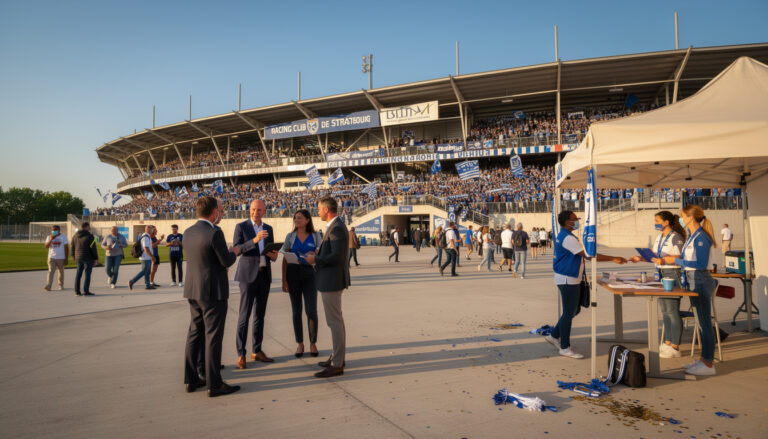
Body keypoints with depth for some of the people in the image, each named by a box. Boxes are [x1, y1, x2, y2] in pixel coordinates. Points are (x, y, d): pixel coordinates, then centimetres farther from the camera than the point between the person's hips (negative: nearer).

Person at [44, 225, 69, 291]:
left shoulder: (63, 237, -1)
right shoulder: (49, 237, 7)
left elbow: (66, 248, -3)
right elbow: (46, 246, -3)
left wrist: (66, 258, -8)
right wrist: (51, 239, -17)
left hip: (61, 258, -1)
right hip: (51, 257, 1)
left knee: (61, 272, 8)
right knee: (51, 271, -11)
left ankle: (61, 285, 22)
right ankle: (48, 286, -18)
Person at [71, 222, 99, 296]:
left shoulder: (75, 236, 8)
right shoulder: (89, 236, -13)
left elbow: (73, 247, 13)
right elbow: (93, 248, -12)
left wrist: (74, 256, 23)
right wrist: (96, 258, -5)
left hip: (78, 258, 6)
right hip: (88, 258, -6)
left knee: (78, 274, 13)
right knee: (87, 274, -2)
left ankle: (77, 290, 14)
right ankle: (86, 291, -2)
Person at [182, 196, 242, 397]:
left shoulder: (188, 233, 6)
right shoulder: (215, 233, -18)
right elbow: (227, 262, -13)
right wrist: (234, 252, 7)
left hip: (193, 290, 8)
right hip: (213, 291, -8)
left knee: (195, 333, 15)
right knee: (213, 336, -2)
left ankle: (191, 379, 23)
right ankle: (214, 384, 5)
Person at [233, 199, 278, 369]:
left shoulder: (268, 229, 12)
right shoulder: (241, 227, -4)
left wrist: (274, 255, -10)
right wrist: (255, 240, -27)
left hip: (264, 275, 5)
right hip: (248, 275, -5)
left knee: (260, 314, 9)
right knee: (244, 315, -4)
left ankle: (257, 352, 18)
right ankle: (241, 354, 5)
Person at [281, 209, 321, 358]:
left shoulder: (315, 236, 4)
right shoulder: (290, 236, 5)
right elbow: (285, 259, 3)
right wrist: (284, 280, -4)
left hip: (309, 273, -1)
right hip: (293, 273, 1)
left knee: (311, 311, -8)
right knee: (296, 311, 6)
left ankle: (313, 343, 10)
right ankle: (299, 344, 18)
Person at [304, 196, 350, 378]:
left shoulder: (336, 228, -18)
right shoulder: (335, 226, 14)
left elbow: (337, 256, -25)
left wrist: (315, 259, -14)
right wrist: (318, 255, 9)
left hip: (332, 281, -11)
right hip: (331, 280, 11)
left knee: (335, 322, -5)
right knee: (336, 320, 17)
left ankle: (337, 365, 2)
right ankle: (338, 356, 29)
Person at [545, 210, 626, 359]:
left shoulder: (563, 236, 14)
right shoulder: (567, 238, -20)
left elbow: (582, 256, 20)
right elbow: (588, 255, -23)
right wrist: (613, 259, -19)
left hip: (571, 279, 10)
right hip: (567, 280, -10)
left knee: (572, 311, 18)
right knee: (569, 313, -1)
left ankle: (554, 336, 28)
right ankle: (564, 348, 9)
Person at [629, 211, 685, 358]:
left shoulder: (676, 238, -13)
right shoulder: (660, 236, 14)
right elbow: (653, 255, 18)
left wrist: (664, 261, -32)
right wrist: (640, 258, 4)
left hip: (673, 274, -9)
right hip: (661, 274, 9)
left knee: (672, 310, -5)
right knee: (664, 311, 13)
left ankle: (675, 347, 3)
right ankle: (667, 343, 22)